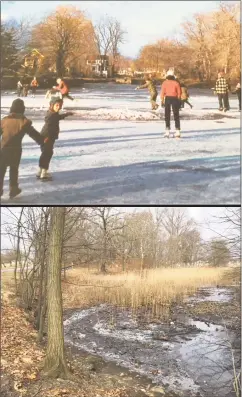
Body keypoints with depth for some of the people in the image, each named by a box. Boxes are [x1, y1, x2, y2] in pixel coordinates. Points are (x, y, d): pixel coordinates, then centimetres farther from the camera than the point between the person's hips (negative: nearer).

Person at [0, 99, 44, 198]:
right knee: (14, 169, 16)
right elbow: (34, 133, 0)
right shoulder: (24, 122, -6)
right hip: (16, 150, -1)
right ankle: (13, 189, 18)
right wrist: (42, 140, 16)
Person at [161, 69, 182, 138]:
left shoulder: (165, 83, -1)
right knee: (176, 115, 7)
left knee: (167, 115, 7)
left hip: (167, 98, 0)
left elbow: (162, 92, -7)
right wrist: (179, 101, 7)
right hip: (175, 99, 0)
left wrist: (162, 101, -4)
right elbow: (179, 93, -1)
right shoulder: (176, 83, 0)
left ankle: (167, 132, 1)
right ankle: (178, 132, 3)